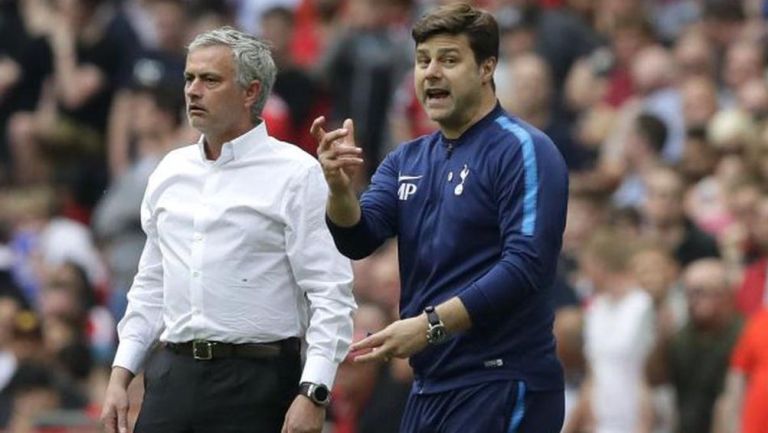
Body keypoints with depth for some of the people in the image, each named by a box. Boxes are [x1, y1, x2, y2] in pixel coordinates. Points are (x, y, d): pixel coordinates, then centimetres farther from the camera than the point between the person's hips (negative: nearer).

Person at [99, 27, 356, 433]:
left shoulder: (295, 174, -5)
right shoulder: (170, 171, 14)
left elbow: (331, 293, -10)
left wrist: (312, 394, -18)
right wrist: (120, 375, 13)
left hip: (255, 382, -5)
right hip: (172, 376, 5)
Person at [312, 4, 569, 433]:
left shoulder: (523, 151, -8)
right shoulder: (407, 160, 14)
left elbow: (527, 265, -18)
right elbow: (357, 240, 3)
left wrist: (431, 325, -23)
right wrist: (341, 186, -17)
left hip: (500, 386, -7)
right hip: (429, 388, 7)